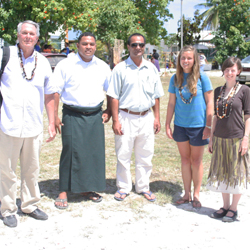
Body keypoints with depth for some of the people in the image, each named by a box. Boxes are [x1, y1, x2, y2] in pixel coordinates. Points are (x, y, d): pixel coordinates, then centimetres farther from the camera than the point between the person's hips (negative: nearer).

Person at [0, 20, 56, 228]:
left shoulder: (43, 62, 10)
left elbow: (49, 95, 15)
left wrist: (52, 123, 13)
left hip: (33, 126, 3)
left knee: (32, 170, 12)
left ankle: (30, 205, 27)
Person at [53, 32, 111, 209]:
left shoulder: (103, 67, 10)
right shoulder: (65, 65, -1)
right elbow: (55, 92, -3)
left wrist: (108, 112, 8)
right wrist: (55, 116, -9)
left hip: (95, 116, 4)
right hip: (72, 115, -3)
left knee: (95, 152, 5)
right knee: (70, 152, -5)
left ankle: (87, 188, 20)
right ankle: (64, 192, 6)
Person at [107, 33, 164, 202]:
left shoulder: (151, 68, 8)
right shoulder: (120, 69, -2)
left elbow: (156, 96, 13)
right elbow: (114, 96, -4)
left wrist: (157, 118, 8)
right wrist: (115, 120, -9)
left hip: (146, 118, 3)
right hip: (126, 117, -3)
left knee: (145, 156, 11)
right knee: (123, 156, 4)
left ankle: (143, 187, 25)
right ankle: (123, 188, 20)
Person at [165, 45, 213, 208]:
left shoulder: (202, 78, -8)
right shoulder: (175, 79, 2)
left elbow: (210, 103, -6)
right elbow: (172, 103, 7)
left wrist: (208, 126, -9)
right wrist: (167, 124, 5)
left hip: (198, 126, -3)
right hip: (180, 126, 3)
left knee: (196, 161, 9)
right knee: (185, 160, 13)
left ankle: (196, 194, 23)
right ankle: (187, 194, 25)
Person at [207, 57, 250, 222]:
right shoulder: (218, 91, 8)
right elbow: (216, 116, 12)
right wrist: (212, 137, 10)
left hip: (236, 139, -4)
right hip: (220, 139, 5)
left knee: (236, 174, 5)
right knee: (221, 173, 11)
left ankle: (234, 208, 18)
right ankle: (225, 206, 26)